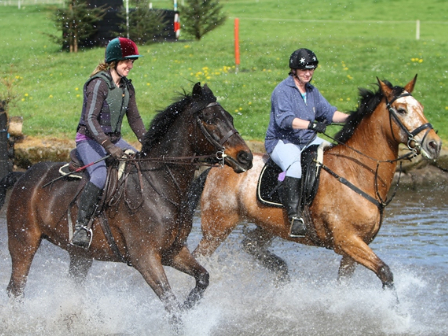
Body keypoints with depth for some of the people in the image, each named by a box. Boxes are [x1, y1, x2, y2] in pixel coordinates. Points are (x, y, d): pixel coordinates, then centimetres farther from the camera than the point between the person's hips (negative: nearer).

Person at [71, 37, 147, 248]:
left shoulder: (126, 87, 10)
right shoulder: (99, 84, -15)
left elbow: (134, 119, 16)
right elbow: (90, 119, -22)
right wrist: (108, 146, -30)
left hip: (114, 140, 8)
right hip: (90, 140, -8)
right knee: (100, 175, -33)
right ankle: (81, 226, -31)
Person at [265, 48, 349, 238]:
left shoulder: (312, 92, 14)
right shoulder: (282, 90, -11)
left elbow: (328, 112, 9)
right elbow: (284, 119, -26)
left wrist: (349, 118, -11)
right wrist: (311, 125, -39)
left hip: (309, 142, 8)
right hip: (282, 142, -8)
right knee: (295, 166, -37)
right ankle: (295, 217, -44)